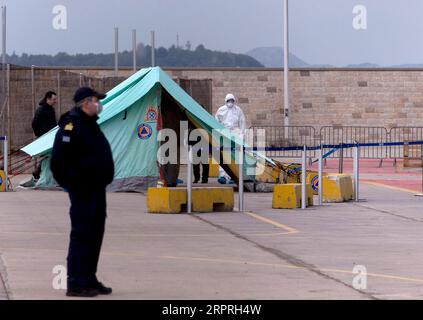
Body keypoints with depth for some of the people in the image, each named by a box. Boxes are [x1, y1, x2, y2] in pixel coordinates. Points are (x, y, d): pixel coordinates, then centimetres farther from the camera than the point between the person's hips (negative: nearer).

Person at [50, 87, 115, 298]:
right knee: (82, 235, -9)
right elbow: (58, 159, -19)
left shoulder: (90, 124, 17)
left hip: (97, 189, 10)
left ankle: (89, 279, 22)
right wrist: (68, 183, -15)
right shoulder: (71, 125, -15)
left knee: (95, 235, 14)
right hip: (82, 191, -10)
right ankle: (76, 284, -6)